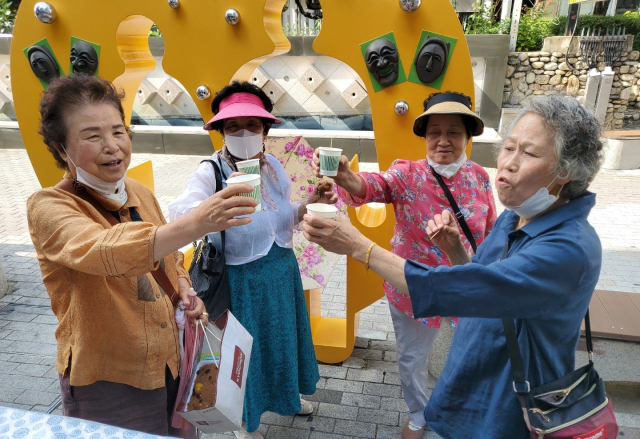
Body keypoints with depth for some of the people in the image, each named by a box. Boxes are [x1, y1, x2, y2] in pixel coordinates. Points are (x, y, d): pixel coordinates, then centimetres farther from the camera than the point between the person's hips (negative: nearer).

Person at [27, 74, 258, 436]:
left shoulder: (140, 193, 1)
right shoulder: (49, 207, -18)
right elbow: (105, 251, -39)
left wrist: (185, 290, -5)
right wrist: (195, 224, -53)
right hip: (107, 382, -5)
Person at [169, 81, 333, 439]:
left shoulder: (274, 167, -3)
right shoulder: (211, 172, -20)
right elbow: (178, 216, -36)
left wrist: (308, 206, -11)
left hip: (283, 269, 6)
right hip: (242, 278, -5)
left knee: (283, 336, 24)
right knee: (246, 347, 13)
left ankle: (287, 395, 55)